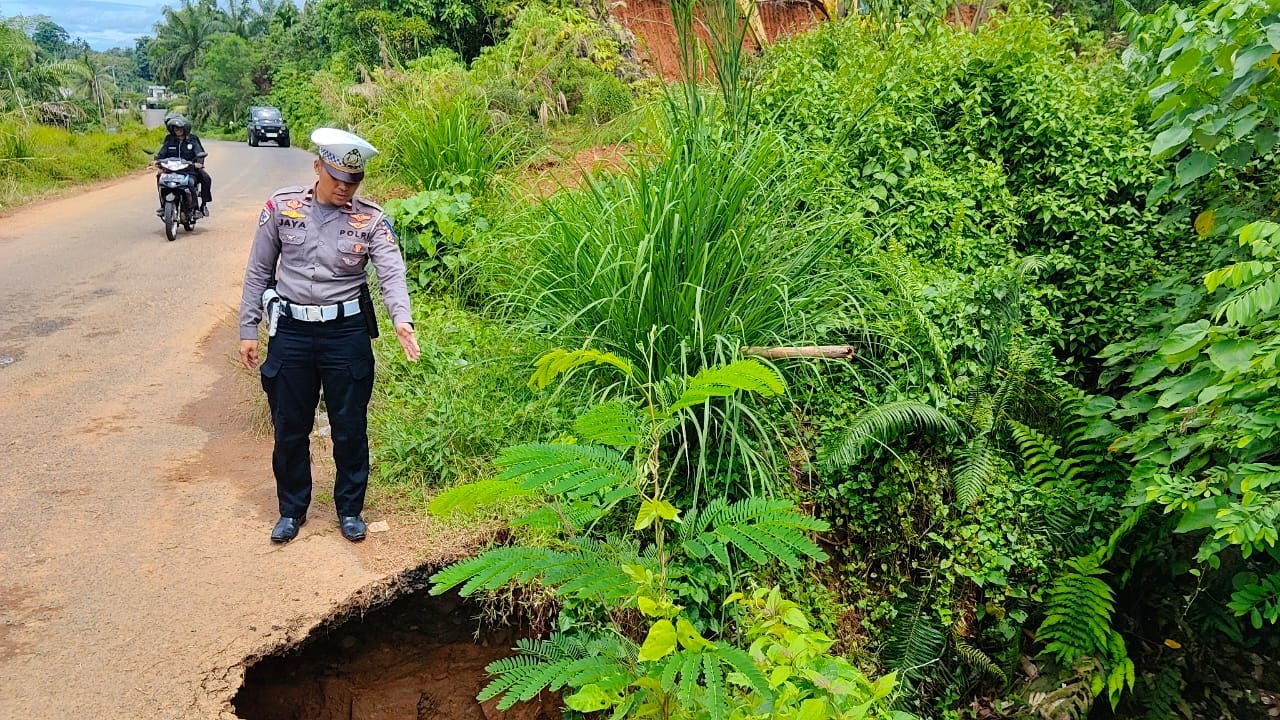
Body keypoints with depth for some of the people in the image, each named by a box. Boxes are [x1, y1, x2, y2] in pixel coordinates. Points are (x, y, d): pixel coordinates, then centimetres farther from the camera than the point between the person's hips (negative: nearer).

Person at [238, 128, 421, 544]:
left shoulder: (370, 219, -3)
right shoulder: (282, 207, 0)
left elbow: (391, 272, -14)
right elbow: (258, 271, 5)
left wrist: (401, 318, -33)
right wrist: (248, 329, 4)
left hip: (347, 333, -1)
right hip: (291, 332, 1)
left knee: (350, 427, 8)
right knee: (290, 427, 12)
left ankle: (349, 509, 28)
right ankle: (292, 509, 31)